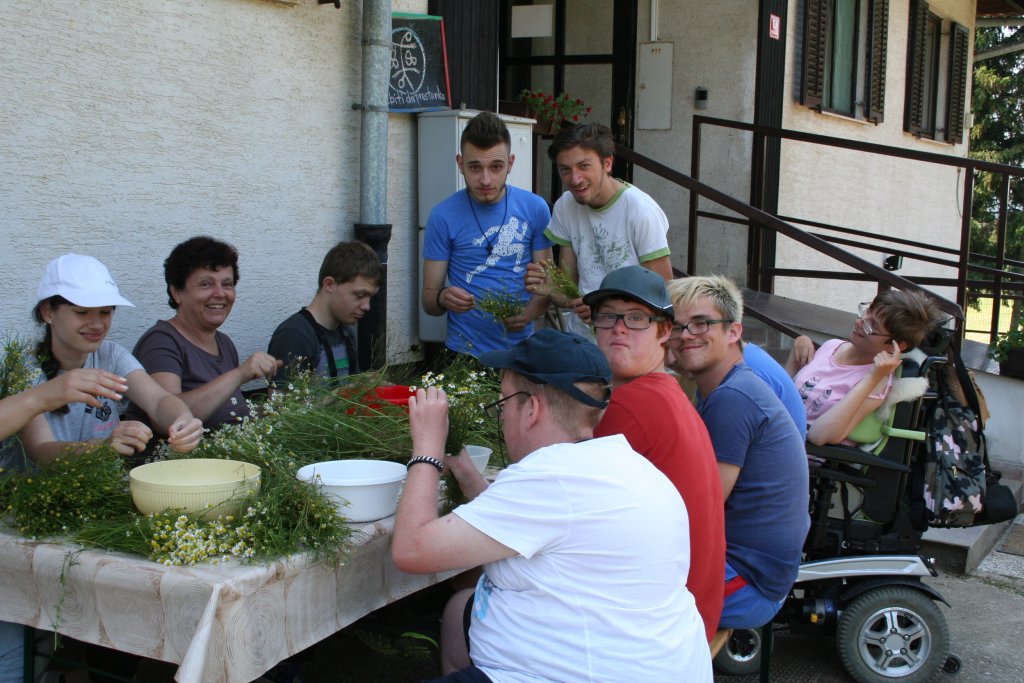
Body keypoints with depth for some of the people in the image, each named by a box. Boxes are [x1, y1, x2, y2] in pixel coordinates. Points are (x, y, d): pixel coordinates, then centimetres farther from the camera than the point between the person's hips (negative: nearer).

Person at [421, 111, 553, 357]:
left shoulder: (535, 209, -2)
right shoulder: (443, 216, -8)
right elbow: (428, 298, -4)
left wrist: (530, 311, -19)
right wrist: (443, 299, -27)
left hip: (520, 348, 2)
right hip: (465, 353, -2)